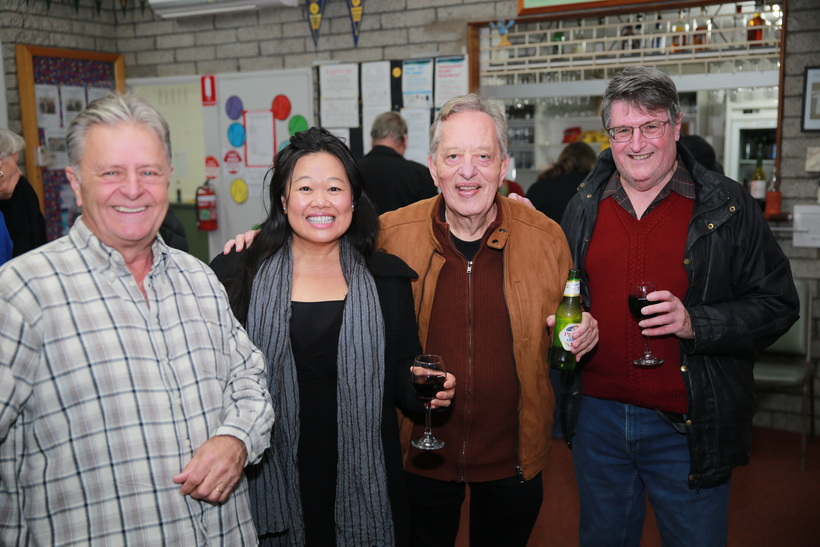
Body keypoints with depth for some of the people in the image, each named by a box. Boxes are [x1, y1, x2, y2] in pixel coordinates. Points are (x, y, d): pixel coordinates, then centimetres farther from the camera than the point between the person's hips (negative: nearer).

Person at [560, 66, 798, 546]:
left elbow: (778, 303, -7)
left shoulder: (727, 205, -6)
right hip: (598, 415, 4)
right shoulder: (586, 205, 6)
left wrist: (697, 323, -21)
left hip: (688, 428, -3)